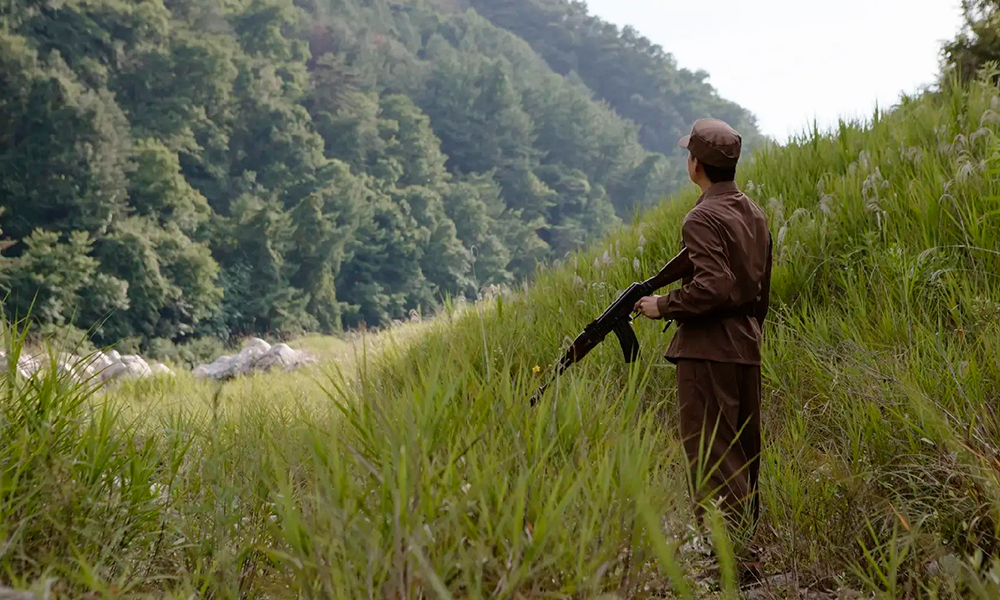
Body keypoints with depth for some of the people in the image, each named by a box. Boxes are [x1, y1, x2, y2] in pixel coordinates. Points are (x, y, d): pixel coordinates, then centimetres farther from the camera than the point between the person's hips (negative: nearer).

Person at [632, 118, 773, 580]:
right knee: (741, 455, 15)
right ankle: (746, 549, 21)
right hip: (747, 349, 9)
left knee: (710, 458, -6)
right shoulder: (755, 215, 13)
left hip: (708, 352, -9)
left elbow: (713, 287, -24)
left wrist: (662, 306, -11)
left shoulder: (703, 219, -14)